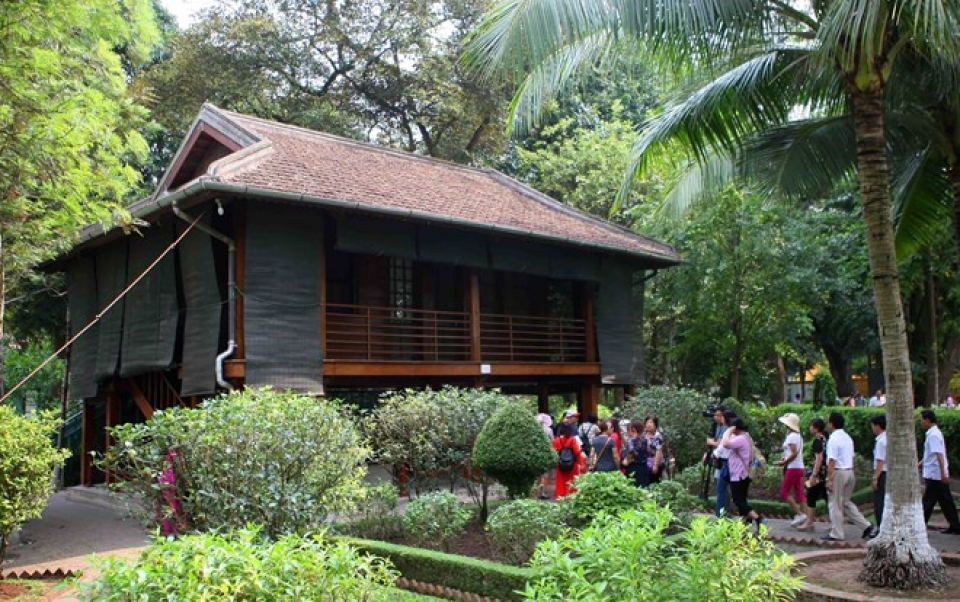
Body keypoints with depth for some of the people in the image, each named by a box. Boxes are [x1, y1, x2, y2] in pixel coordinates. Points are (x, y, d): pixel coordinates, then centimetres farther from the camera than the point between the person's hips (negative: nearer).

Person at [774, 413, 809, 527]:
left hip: (793, 468, -9)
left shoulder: (791, 436, -14)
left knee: (784, 492, -3)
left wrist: (783, 462, -12)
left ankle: (800, 514, -9)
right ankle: (805, 517, 4)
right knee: (800, 493, 7)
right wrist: (785, 458, 8)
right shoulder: (798, 436, 15)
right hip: (799, 467, 9)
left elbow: (794, 453, -21)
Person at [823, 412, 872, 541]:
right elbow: (851, 457, 17)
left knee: (835, 504, 2)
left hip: (838, 472, -8)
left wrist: (829, 479, -18)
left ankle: (836, 534, 7)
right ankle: (865, 526, 13)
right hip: (850, 471, 8)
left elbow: (832, 461, -19)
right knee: (846, 502, 19)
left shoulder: (833, 439, -16)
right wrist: (850, 475, 21)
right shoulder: (848, 438, 12)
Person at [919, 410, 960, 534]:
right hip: (940, 475, 9)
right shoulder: (934, 433, 13)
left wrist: (943, 473, -29)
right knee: (946, 501, 12)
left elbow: (939, 455, -25)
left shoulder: (933, 435, -18)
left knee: (928, 502, -2)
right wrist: (921, 464, 29)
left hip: (934, 475, -9)